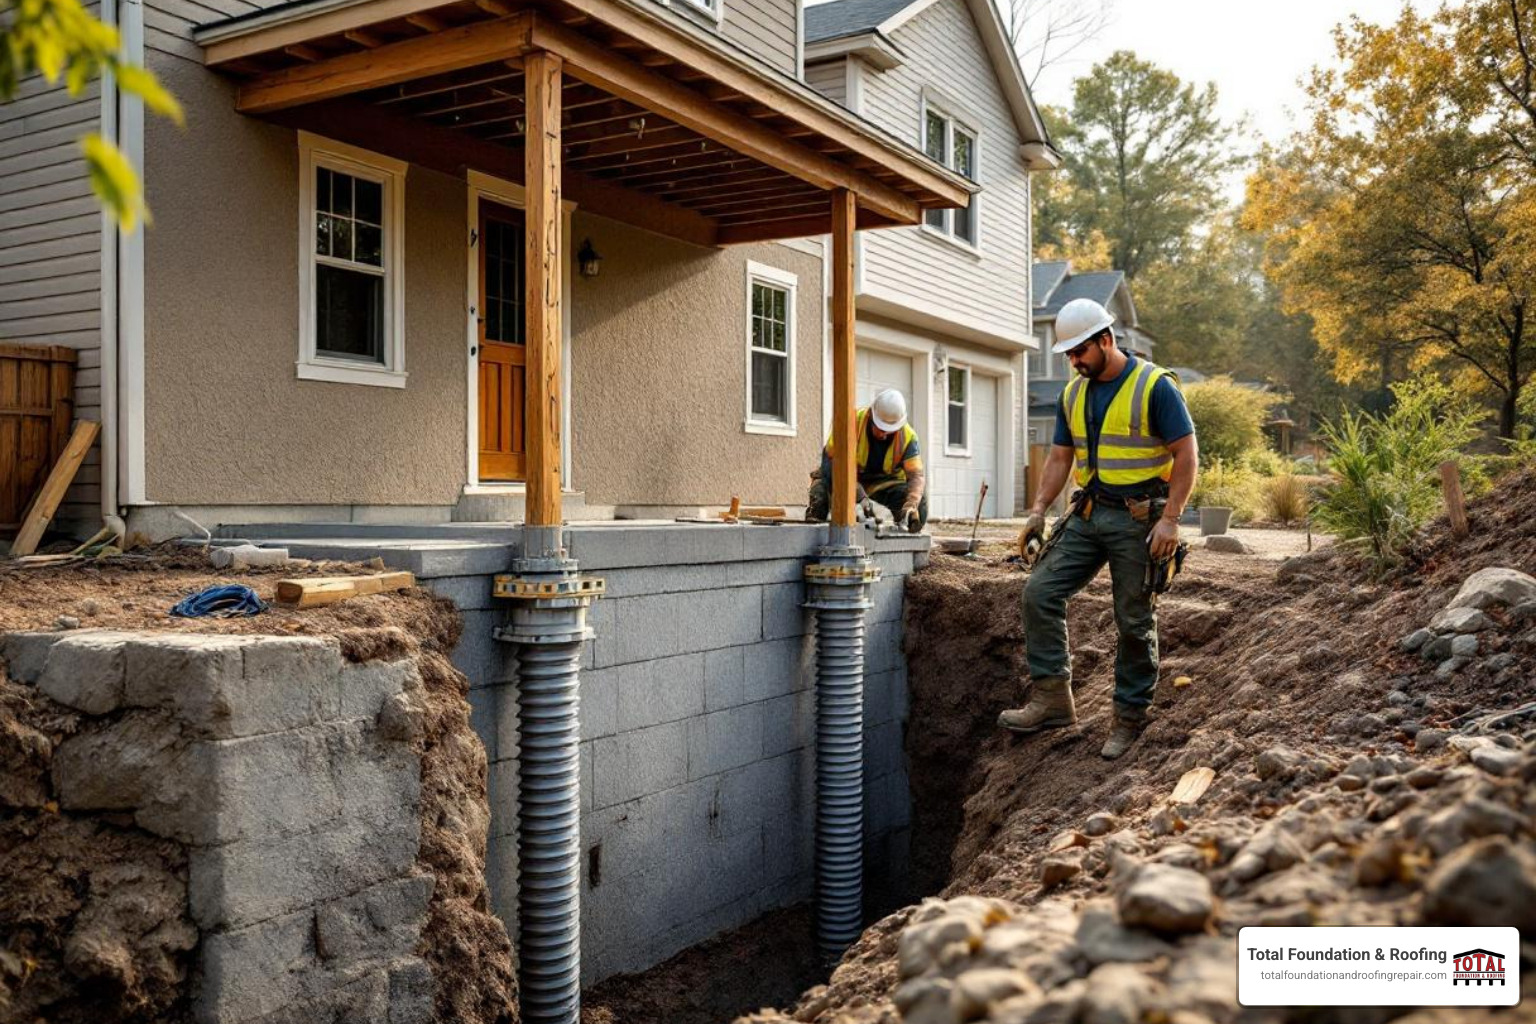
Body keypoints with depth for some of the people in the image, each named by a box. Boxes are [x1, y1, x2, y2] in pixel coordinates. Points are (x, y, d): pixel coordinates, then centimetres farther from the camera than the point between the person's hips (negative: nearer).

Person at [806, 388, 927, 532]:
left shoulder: (908, 437, -15)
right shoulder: (852, 423, -25)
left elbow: (916, 474, -17)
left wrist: (911, 505, -39)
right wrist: (860, 496, -40)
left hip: (885, 481, 2)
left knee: (920, 504, -22)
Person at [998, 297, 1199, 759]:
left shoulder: (1155, 386, -9)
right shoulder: (1073, 394, 11)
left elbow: (1187, 453, -11)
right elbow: (1060, 457, 14)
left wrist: (1170, 518, -18)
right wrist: (1038, 510, 1)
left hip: (1137, 518, -6)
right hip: (1088, 514, 6)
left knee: (1135, 621, 1)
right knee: (1040, 591, -7)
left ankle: (1130, 717, 14)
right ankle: (1051, 698, -2)